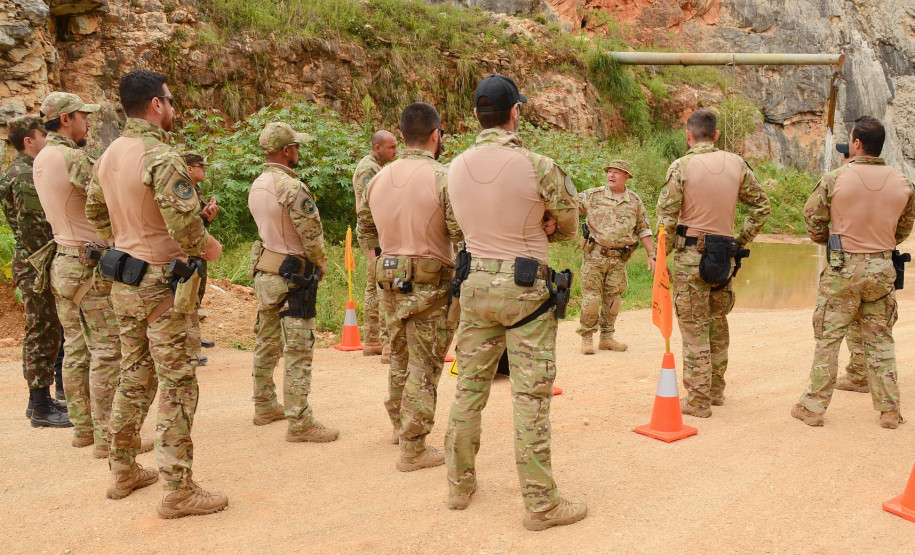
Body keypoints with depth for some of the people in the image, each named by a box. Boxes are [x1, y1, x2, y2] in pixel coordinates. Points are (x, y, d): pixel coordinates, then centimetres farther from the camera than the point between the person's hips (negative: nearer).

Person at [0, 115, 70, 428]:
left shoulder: (27, 171, 17)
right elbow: (32, 229, -21)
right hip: (36, 267, -10)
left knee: (46, 335, 15)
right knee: (42, 335, -5)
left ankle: (41, 400, 25)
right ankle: (41, 409, 1)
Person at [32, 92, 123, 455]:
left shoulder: (41, 161, 12)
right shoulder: (73, 158, -16)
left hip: (62, 263, 9)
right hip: (92, 265, -9)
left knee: (76, 349, 13)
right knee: (108, 351, -5)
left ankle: (82, 427, 21)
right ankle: (107, 436, -1)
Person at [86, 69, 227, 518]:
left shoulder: (108, 156, 9)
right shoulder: (162, 156, -18)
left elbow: (95, 214, 18)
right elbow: (183, 224, -26)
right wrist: (210, 246, -8)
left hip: (124, 282, 9)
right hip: (163, 284, -9)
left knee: (134, 375, 19)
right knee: (177, 384, -2)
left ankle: (123, 471, 30)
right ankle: (178, 490, 3)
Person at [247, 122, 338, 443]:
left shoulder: (256, 187, 9)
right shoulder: (291, 187, -19)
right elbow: (312, 235, -18)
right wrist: (321, 265, 0)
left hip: (264, 271, 9)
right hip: (292, 276, -9)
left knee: (267, 343, 18)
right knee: (298, 350, -5)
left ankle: (265, 406, 30)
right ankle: (299, 422, -2)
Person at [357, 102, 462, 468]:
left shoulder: (378, 180, 6)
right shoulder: (443, 178, -14)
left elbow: (364, 232, 15)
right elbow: (463, 236, -17)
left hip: (390, 282, 6)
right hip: (431, 285, -6)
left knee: (400, 356, 23)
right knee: (424, 366, 3)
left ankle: (399, 425, 39)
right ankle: (413, 448, 9)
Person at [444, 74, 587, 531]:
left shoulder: (456, 168, 2)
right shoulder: (539, 167, -13)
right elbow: (569, 227, 0)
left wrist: (526, 229, 5)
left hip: (476, 283, 5)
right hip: (525, 287, -5)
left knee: (470, 387, 15)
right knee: (530, 396, 0)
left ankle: (460, 485, 27)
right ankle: (541, 504, 9)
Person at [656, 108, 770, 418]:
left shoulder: (682, 166, -8)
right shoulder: (737, 164, 5)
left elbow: (666, 217, -11)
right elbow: (761, 207, 10)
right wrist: (742, 241, 16)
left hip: (691, 255, -5)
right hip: (725, 254, 5)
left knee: (694, 327, 0)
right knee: (718, 323, 18)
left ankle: (698, 401, 5)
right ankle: (716, 390, 30)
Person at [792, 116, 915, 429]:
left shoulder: (835, 179, -11)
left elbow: (813, 218, 0)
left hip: (843, 267, -3)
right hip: (882, 268, 3)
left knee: (828, 338, 5)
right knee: (880, 340, 13)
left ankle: (813, 407, 10)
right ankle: (889, 411, 18)